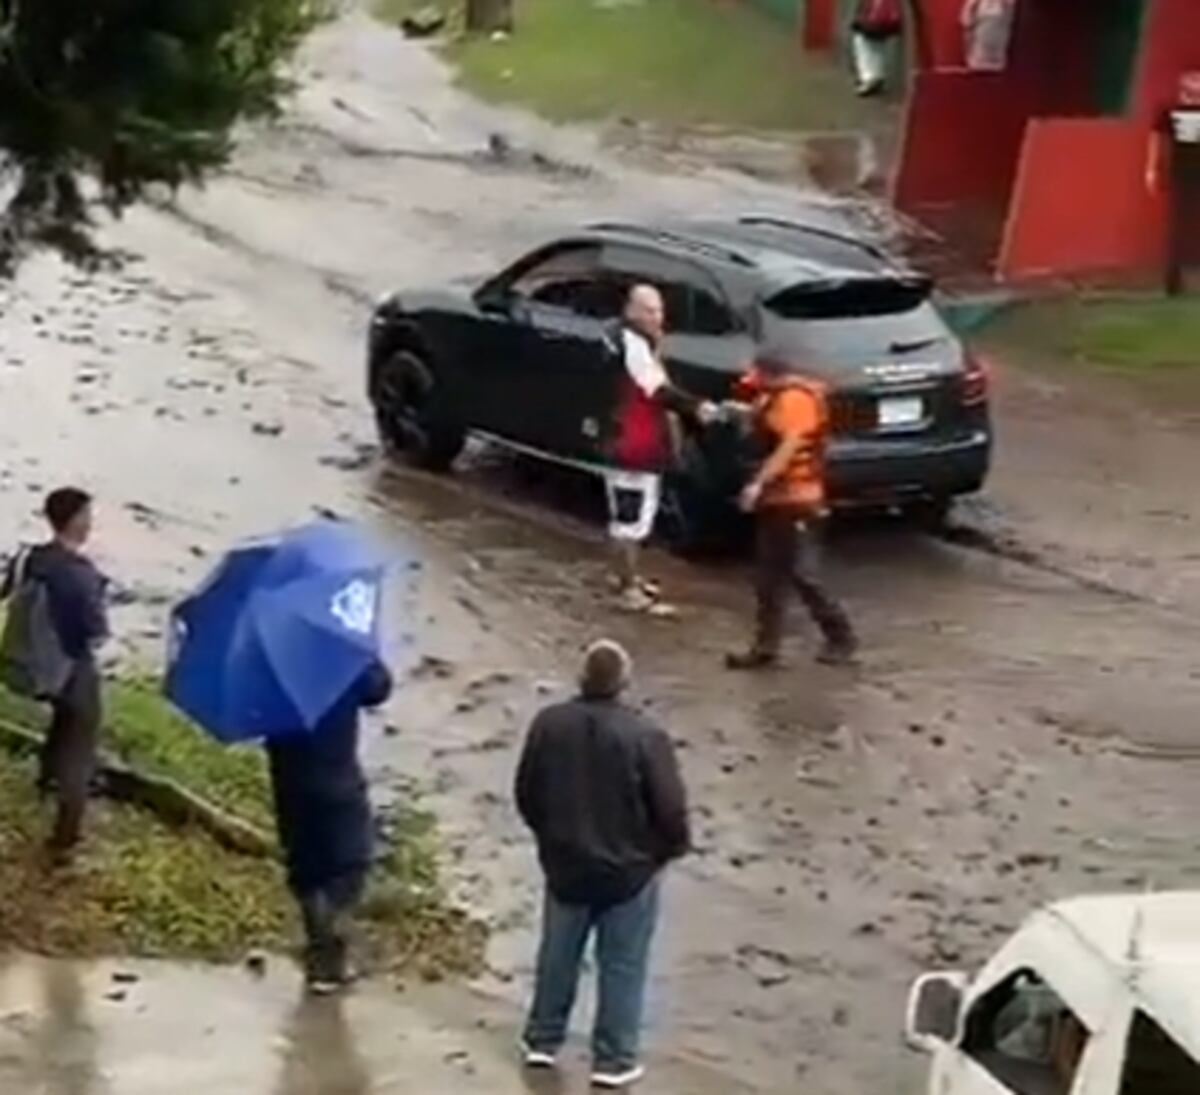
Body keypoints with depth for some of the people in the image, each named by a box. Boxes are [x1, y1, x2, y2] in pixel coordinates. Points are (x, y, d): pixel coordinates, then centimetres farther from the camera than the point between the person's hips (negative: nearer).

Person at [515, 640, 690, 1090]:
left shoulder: (549, 725, -10)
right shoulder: (644, 737, -23)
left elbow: (527, 794, 1)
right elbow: (670, 809, -17)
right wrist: (671, 848, 4)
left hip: (565, 864, 4)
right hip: (629, 869, -3)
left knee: (558, 954, 21)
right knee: (621, 966, 11)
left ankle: (542, 1041, 33)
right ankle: (613, 1060, 18)